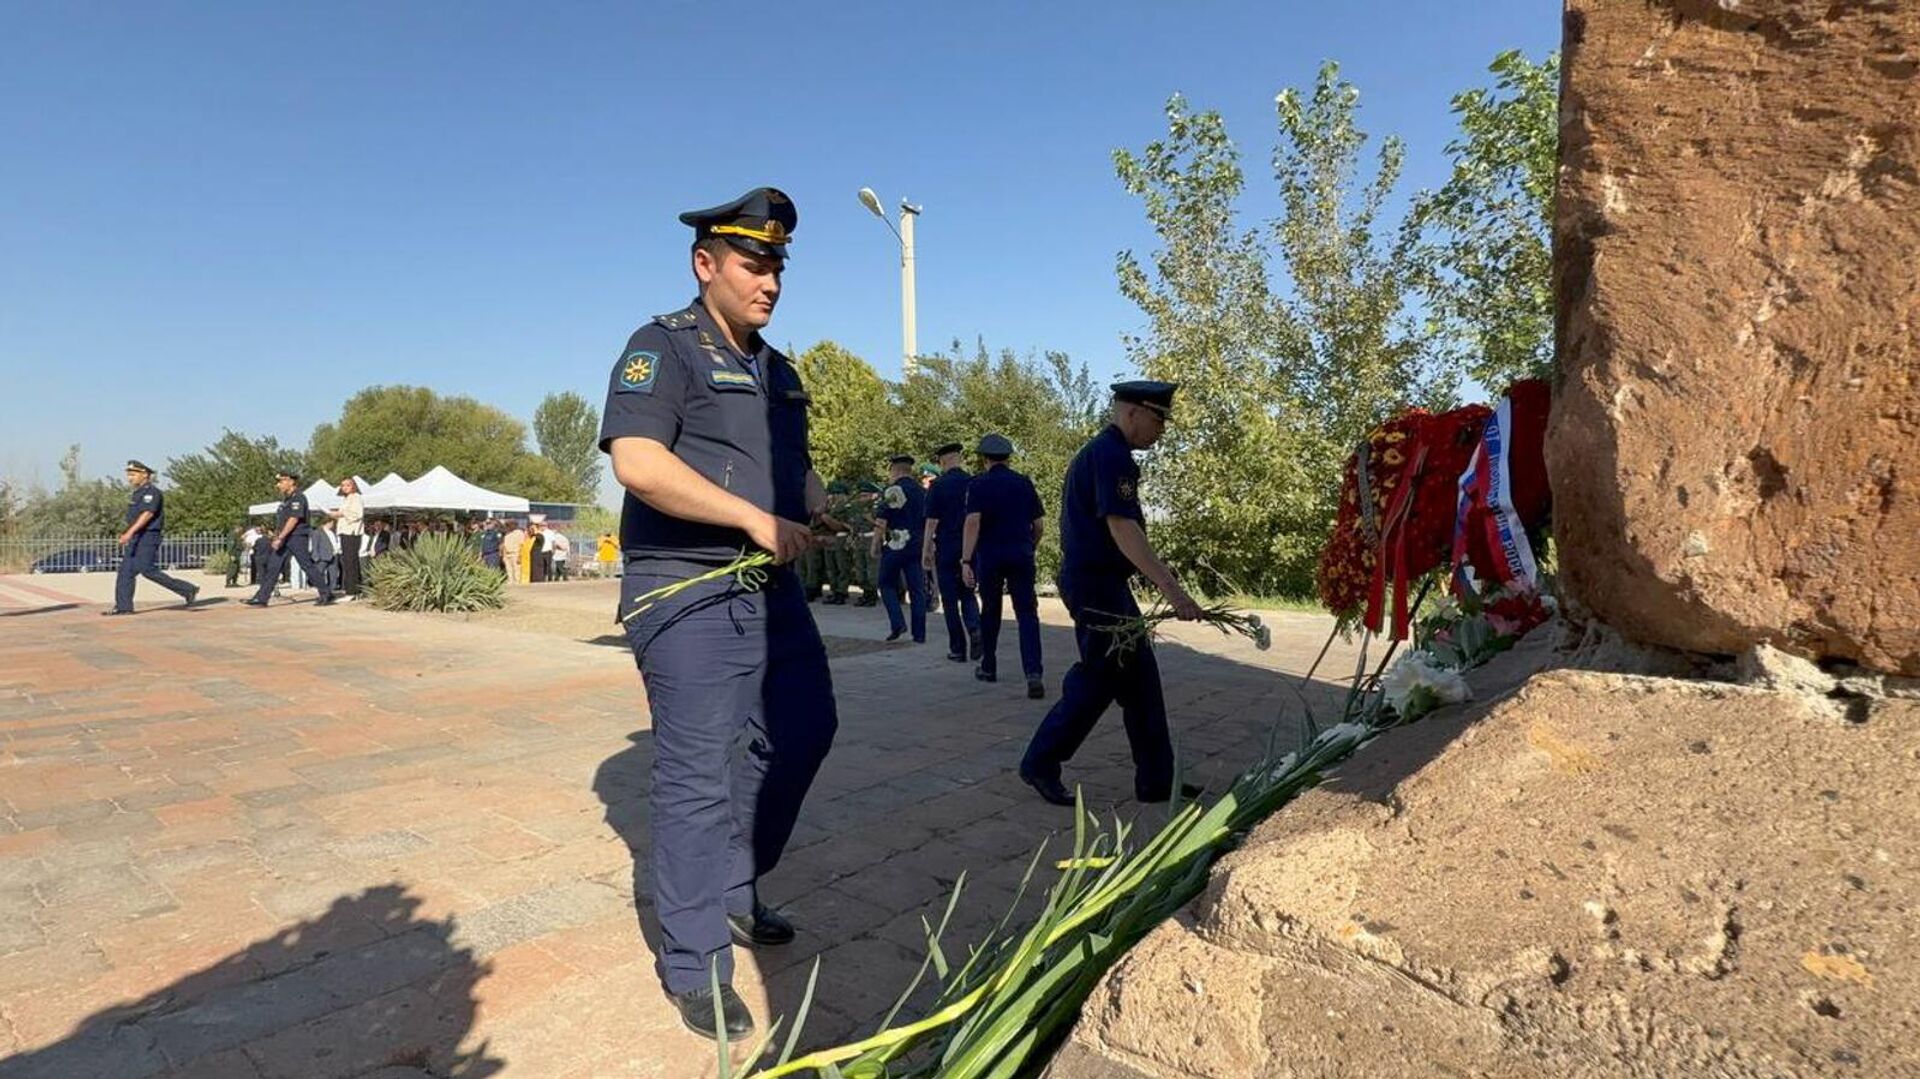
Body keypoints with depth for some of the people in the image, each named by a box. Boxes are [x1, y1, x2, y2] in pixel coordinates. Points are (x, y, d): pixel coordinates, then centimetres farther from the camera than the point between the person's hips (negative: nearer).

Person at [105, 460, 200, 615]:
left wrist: (129, 532, -32)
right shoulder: (136, 494, 18)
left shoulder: (152, 492, -12)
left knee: (148, 570, -14)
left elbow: (147, 515, -24)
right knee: (125, 571, 3)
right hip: (135, 538, 9)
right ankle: (123, 606, 4)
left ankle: (188, 590, -7)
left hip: (147, 537, -9)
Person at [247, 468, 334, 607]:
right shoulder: (285, 499, 17)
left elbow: (293, 519, -20)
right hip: (284, 539, 9)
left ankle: (326, 593, 4)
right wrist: (276, 537, 14)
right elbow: (281, 521, 21)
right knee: (273, 567, 4)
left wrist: (280, 537, -22)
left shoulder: (298, 498, -12)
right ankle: (261, 598, 4)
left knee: (307, 566, -5)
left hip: (297, 537, -9)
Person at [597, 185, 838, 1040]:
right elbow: (636, 462, -21)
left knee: (802, 732, 14)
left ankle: (732, 890, 35)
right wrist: (755, 520, -21)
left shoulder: (777, 370, 18)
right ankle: (695, 967, 13)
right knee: (697, 775, -3)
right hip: (689, 595, -8)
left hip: (772, 591, 9)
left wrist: (826, 511, 5)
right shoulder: (663, 348, -7)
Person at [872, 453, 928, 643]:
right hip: (918, 546, 5)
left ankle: (897, 623, -3)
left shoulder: (892, 490, -8)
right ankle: (919, 633, 6)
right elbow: (927, 522, 18)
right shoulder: (922, 492, 13)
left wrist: (876, 545, -5)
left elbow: (881, 521, -12)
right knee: (917, 589, 6)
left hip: (896, 544, -5)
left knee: (887, 584, 10)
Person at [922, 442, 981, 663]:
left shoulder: (938, 486, -8)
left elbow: (932, 521, -9)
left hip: (946, 548, -3)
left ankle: (958, 649, 9)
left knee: (950, 599, 6)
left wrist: (926, 551, -2)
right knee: (968, 594, 17)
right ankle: (974, 628, -10)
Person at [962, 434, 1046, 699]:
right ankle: (1033, 672, -18)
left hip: (990, 557, -1)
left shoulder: (979, 484, -2)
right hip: (1021, 556, 1)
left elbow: (973, 521, -14)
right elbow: (1039, 523, 9)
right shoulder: (1024, 483, 7)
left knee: (990, 612, 16)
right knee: (1027, 613, -1)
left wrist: (966, 560, -17)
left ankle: (988, 668, 28)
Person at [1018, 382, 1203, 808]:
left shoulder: (1097, 451, 17)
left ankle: (1157, 779, 18)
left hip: (1101, 584, 11)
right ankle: (1040, 764, 11)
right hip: (1097, 586, -11)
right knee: (1096, 681, -3)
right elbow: (1122, 528, -26)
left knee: (1140, 678, 11)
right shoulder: (1112, 455, -15)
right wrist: (1171, 588, -32)